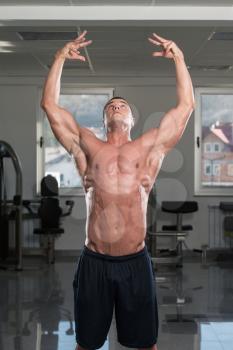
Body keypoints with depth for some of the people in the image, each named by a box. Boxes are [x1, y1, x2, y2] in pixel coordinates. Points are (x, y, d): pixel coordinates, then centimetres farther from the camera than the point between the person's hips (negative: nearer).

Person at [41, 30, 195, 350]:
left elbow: (186, 105, 6)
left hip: (136, 262, 0)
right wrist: (60, 58, 7)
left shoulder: (149, 147, 8)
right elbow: (50, 105, 8)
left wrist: (178, 57, 5)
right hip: (94, 262, 1)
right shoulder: (87, 147, 9)